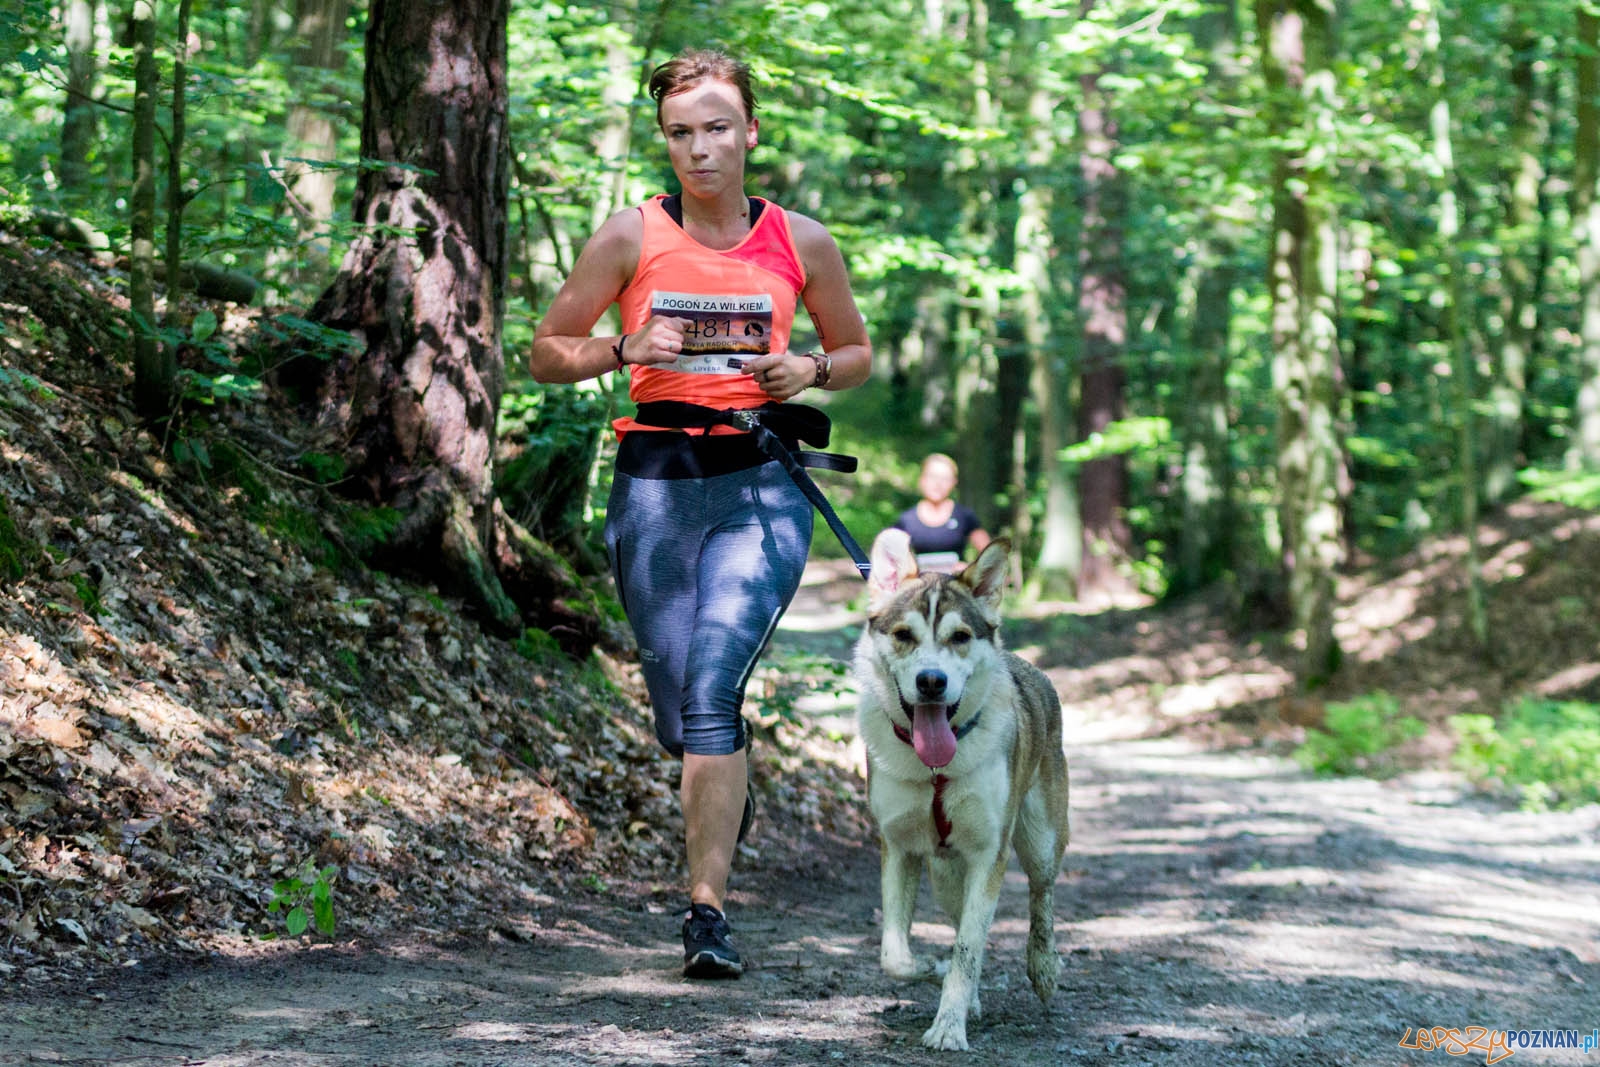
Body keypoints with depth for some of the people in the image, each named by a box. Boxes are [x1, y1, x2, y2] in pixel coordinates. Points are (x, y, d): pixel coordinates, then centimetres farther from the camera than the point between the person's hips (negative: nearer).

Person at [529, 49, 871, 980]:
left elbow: (858, 354, 18)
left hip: (762, 487, -1)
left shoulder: (802, 242, 5)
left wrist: (810, 370, -4)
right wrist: (623, 351, -11)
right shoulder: (632, 238, 3)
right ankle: (730, 791, 43)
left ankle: (709, 909, -14)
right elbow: (548, 352, 8)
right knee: (678, 714, 6)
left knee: (711, 689, -18)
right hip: (658, 478, 1)